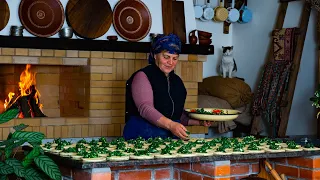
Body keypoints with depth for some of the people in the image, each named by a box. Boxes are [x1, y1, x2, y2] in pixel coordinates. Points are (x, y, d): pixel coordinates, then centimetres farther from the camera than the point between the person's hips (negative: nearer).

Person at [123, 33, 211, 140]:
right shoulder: (143, 76, -4)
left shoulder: (177, 80, 18)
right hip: (144, 135, -5)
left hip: (172, 135, 6)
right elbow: (145, 108, -18)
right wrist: (170, 125, -31)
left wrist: (199, 121, 7)